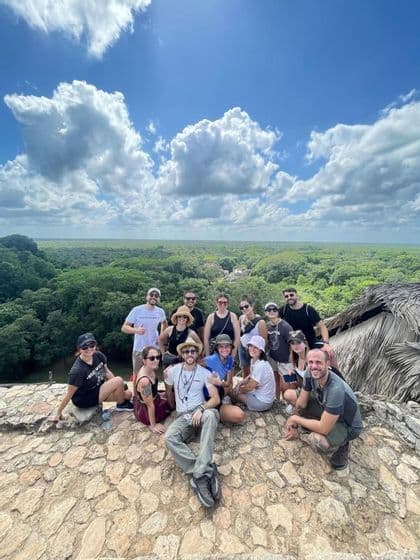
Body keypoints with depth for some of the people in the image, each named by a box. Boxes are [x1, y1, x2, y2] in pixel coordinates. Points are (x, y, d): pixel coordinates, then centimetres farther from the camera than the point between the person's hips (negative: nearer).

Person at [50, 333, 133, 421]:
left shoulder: (98, 355, -12)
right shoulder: (77, 370, -30)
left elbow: (107, 372, 2)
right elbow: (69, 395, -19)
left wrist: (120, 387, 0)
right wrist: (58, 413, -11)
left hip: (98, 388, 6)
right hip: (83, 400, -6)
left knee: (128, 394, -7)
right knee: (119, 381, -20)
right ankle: (122, 404, 6)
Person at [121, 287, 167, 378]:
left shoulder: (160, 312, -2)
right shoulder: (137, 310, -11)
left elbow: (164, 323, 19)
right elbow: (124, 327, -10)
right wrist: (136, 330, -28)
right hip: (139, 350, -2)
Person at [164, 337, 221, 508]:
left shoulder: (204, 372, -2)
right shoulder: (173, 370, 1)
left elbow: (216, 398, -10)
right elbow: (169, 393, 21)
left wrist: (201, 408, -22)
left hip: (200, 412, -1)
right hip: (182, 417, 2)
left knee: (211, 414, -37)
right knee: (169, 437, -31)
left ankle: (200, 474, -39)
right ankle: (207, 471, -32)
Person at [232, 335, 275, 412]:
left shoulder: (261, 365, -28)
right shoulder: (253, 360, -1)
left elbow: (250, 387, -19)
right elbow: (251, 377, 12)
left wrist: (239, 389, -2)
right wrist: (240, 383, -3)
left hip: (263, 402, -8)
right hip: (259, 393, 8)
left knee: (235, 394, -2)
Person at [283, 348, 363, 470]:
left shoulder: (336, 389, -39)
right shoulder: (309, 374, -21)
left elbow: (323, 428, -34)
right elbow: (301, 404, -9)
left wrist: (295, 419, -22)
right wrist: (293, 425, -12)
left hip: (348, 426, -6)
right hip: (326, 410, 6)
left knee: (318, 441, -35)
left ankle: (341, 444, 0)